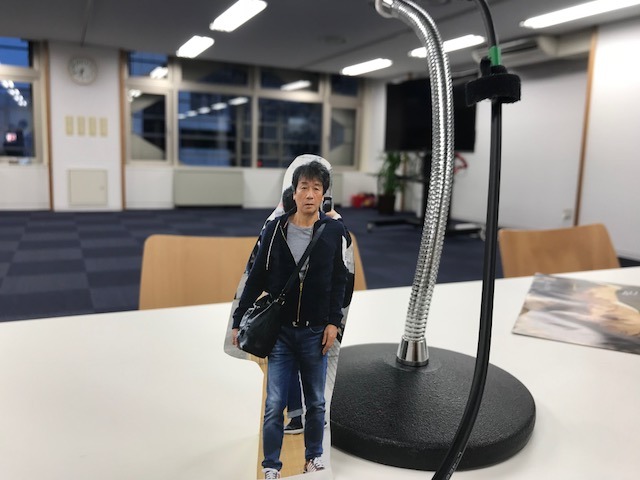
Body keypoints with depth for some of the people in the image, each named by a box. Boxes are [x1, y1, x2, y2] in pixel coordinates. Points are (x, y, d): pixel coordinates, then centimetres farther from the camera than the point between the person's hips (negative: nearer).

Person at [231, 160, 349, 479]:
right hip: (280, 330, 0)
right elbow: (256, 278, 3)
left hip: (315, 332, 0)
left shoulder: (334, 231, -4)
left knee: (316, 402, 14)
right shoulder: (275, 229, -2)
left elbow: (339, 281, 2)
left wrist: (333, 322, -5)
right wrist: (238, 321, 3)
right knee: (275, 404, 3)